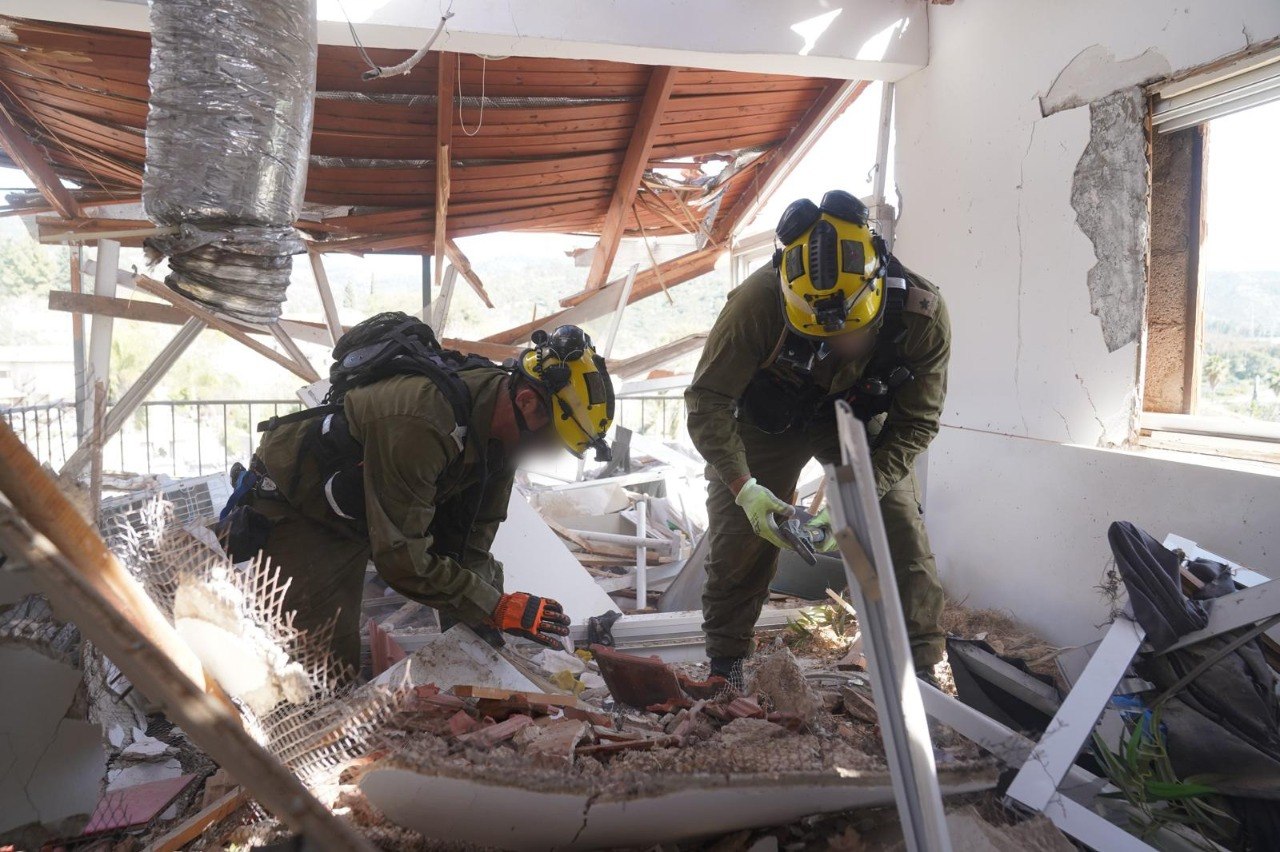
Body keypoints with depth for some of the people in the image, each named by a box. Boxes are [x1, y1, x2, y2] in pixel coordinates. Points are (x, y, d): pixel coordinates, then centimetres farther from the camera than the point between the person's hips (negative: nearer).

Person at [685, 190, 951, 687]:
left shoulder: (923, 315, -31)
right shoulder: (759, 302, -37)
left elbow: (914, 424, -19)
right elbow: (708, 402, -27)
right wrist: (743, 486, -39)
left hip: (858, 418, 2)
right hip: (768, 417, -1)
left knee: (901, 526, -11)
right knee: (739, 533, -3)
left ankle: (919, 671, 6)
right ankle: (724, 664, 19)